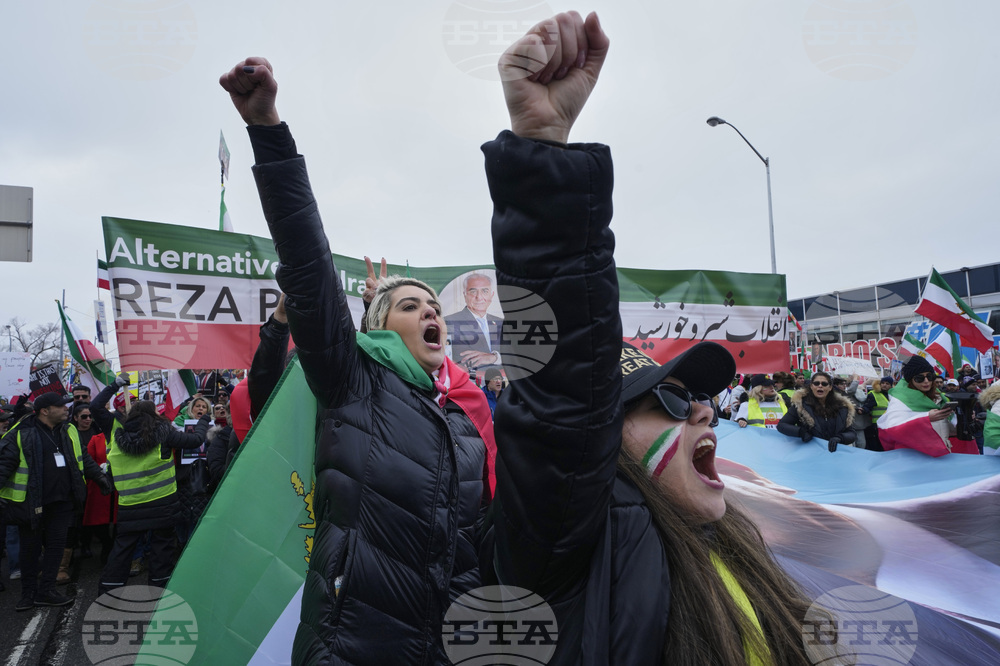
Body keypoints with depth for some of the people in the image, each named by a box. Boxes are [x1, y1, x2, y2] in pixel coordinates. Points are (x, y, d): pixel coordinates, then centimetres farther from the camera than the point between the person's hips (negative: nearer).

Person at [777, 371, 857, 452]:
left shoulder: (842, 406, 9)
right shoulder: (801, 403, 0)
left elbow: (851, 434, 10)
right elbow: (781, 425, 1)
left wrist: (839, 438, -12)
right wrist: (801, 432, -16)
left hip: (834, 451, 3)